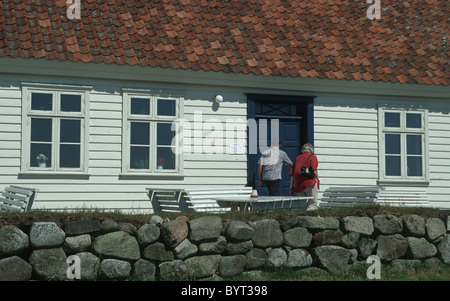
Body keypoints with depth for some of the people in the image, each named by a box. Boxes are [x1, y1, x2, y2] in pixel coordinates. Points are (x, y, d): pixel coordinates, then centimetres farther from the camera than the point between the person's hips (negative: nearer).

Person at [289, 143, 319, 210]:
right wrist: (317, 180, 6)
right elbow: (314, 171, -10)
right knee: (312, 204, -2)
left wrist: (292, 188, 17)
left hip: (298, 185, 5)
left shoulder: (297, 158, 20)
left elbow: (292, 174, 15)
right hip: (309, 183, -5)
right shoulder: (313, 157, 5)